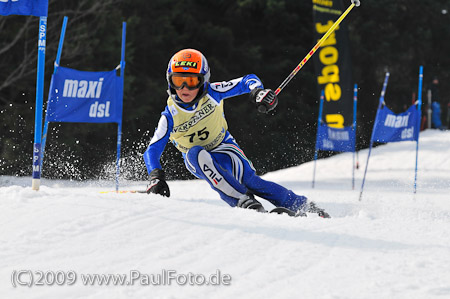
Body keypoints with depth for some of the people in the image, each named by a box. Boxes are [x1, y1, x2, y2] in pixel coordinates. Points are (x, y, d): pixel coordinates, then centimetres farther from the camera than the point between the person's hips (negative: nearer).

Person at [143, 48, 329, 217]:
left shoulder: (212, 93, -19)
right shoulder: (170, 116, -19)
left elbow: (247, 81, -12)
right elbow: (152, 150, -16)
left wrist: (258, 92, -34)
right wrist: (156, 177, -33)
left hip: (224, 148, 1)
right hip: (197, 161, -1)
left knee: (249, 181, -21)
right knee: (196, 153, -36)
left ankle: (304, 207, -7)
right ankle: (243, 200, -41)